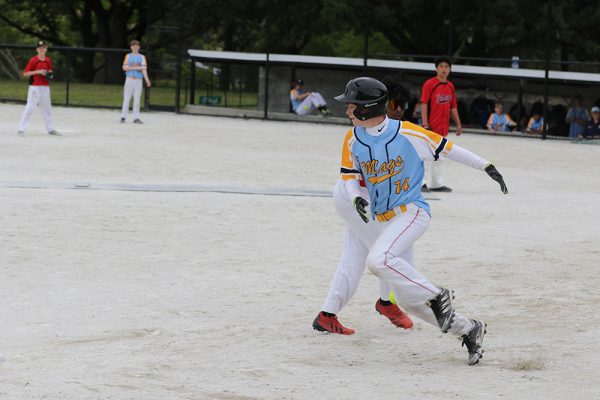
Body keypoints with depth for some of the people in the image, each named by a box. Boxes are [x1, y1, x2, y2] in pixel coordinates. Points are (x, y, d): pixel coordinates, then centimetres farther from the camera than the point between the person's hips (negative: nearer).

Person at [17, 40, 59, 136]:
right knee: (30, 107, -9)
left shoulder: (48, 60, 8)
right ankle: (21, 129, -7)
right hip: (35, 87, -6)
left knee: (47, 108, 14)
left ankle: (50, 129, 23)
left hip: (45, 87, 6)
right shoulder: (33, 60, -8)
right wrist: (38, 71, -20)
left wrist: (50, 73, -1)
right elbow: (25, 73, -11)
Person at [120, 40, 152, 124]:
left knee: (137, 99, -2)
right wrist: (135, 68, -11)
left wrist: (147, 80, -16)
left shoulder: (142, 57, 10)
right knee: (126, 98, -2)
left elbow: (144, 69, -2)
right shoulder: (128, 56, 9)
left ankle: (136, 117, -1)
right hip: (129, 79, -1)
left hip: (138, 80, 1)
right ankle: (123, 117, 1)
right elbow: (124, 68, 0)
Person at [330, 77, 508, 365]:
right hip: (382, 221, 6)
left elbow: (446, 148, -4)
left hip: (412, 212, -6)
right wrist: (356, 198, -16)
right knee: (408, 298, 5)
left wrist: (486, 167, -4)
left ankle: (437, 297, -17)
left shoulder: (407, 133, -12)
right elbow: (349, 176, 7)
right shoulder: (353, 140, 2)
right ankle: (468, 330, 19)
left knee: (378, 259, -33)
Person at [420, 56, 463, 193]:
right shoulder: (429, 84, -9)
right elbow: (424, 104, -12)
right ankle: (421, 183, -3)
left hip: (443, 127, 7)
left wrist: (458, 123, 16)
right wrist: (425, 124, -18)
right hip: (431, 125, -7)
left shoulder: (450, 86, 12)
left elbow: (453, 106, 18)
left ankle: (436, 184, 19)